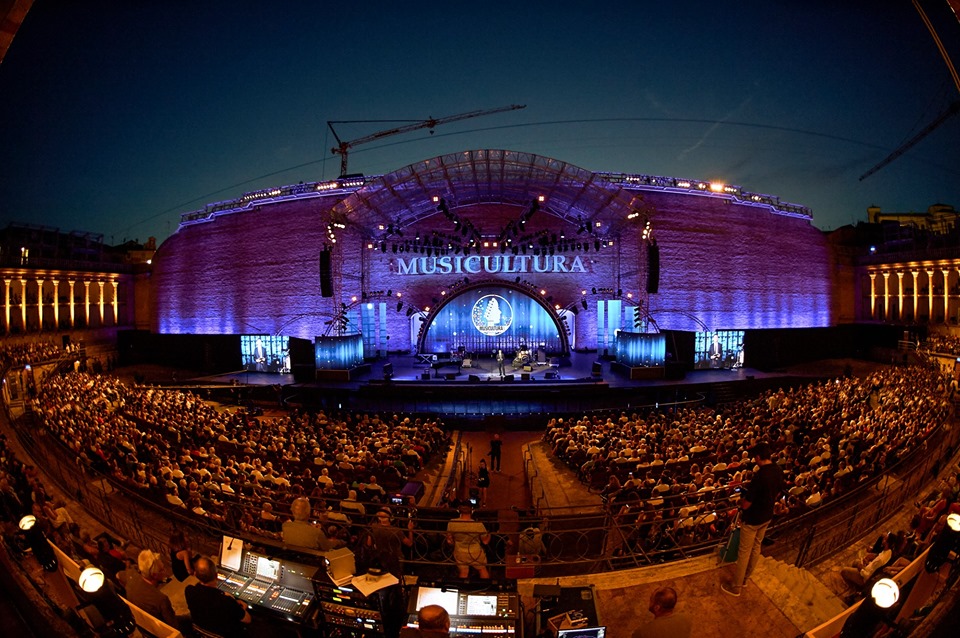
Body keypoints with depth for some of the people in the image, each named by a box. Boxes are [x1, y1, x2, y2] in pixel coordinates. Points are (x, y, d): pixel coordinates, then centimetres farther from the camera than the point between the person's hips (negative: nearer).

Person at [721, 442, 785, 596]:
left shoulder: (760, 475, -33)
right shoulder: (778, 471, -8)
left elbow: (746, 504, -27)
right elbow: (777, 493, 10)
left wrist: (742, 497, -7)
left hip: (752, 519, -8)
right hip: (767, 516, 8)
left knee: (744, 552, 7)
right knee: (756, 547, 23)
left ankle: (735, 587, 22)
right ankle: (745, 578, 41)